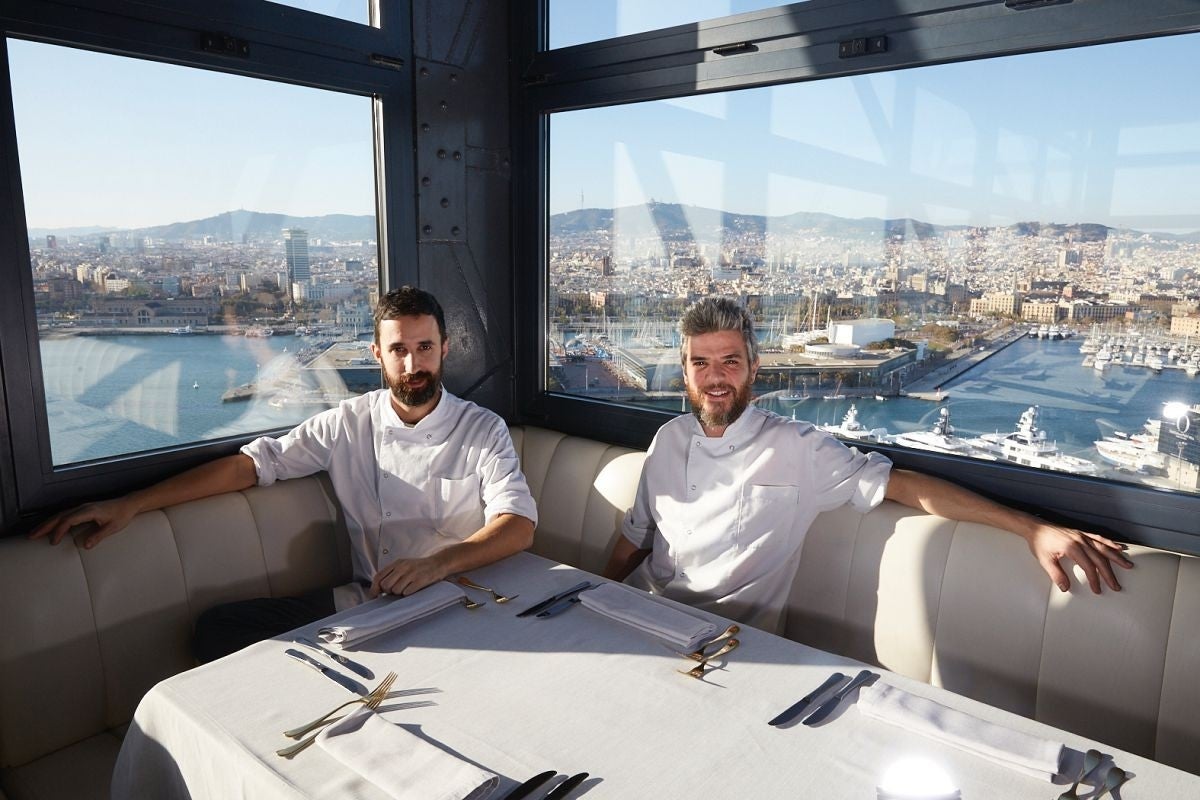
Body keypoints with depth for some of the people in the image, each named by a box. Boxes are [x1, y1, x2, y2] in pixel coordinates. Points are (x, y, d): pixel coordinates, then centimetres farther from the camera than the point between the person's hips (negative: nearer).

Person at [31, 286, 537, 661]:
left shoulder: (482, 430, -2)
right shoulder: (348, 424, 7)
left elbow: (518, 526, -14)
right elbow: (252, 464, 3)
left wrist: (438, 563, -32)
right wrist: (129, 505, -5)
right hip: (364, 601, 3)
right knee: (216, 631, -10)